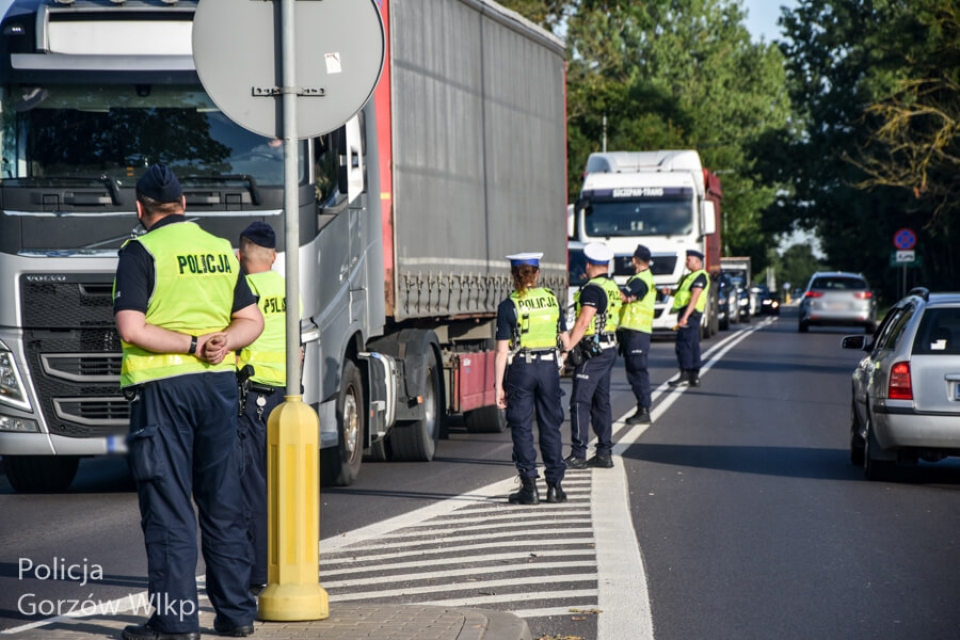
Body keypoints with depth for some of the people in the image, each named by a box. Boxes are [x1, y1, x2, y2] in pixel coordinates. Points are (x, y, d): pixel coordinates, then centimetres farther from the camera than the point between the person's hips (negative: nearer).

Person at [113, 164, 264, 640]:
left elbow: (131, 329, -16)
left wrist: (193, 344, -14)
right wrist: (222, 342, -7)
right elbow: (251, 321, 10)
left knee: (168, 506, -3)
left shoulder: (141, 252, -7)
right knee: (222, 503, 11)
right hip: (220, 384, 5)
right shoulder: (222, 250, 12)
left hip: (163, 386, -5)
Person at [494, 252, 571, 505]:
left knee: (522, 427, 3)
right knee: (550, 426, 10)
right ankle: (555, 486, 10)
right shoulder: (552, 300, 3)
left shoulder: (508, 307, -8)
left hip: (521, 368, -3)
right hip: (549, 366, 3)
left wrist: (498, 385, -7)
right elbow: (565, 340, 9)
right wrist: (563, 360, 26)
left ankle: (529, 487, 0)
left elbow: (502, 351, -10)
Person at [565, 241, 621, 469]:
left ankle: (578, 454, -9)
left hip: (592, 351, -10)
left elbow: (583, 323, -22)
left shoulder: (592, 290, -16)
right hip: (609, 348, 10)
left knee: (580, 403, -8)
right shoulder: (613, 287, 13)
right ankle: (605, 453, 14)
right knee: (601, 402, 13)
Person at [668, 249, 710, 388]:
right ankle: (694, 377, 13)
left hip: (690, 313, -11)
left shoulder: (700, 276, -12)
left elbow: (694, 297, -22)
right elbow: (681, 293, 27)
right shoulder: (691, 276, 22)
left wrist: (685, 317, -29)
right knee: (692, 345, 11)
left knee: (683, 344, -13)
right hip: (686, 312, 11)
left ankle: (685, 376, -16)